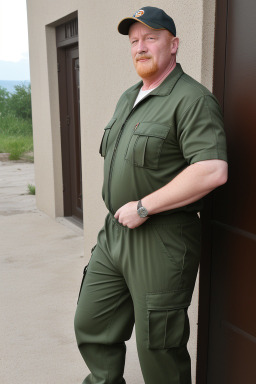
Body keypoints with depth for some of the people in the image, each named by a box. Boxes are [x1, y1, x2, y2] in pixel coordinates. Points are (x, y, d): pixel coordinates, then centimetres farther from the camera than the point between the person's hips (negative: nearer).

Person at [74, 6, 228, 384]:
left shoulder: (192, 99, -14)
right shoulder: (128, 98, 15)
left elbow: (213, 171, -26)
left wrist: (143, 207, -21)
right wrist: (117, 213, 11)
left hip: (162, 240, -8)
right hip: (114, 232, 9)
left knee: (157, 346, 6)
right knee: (91, 324, 18)